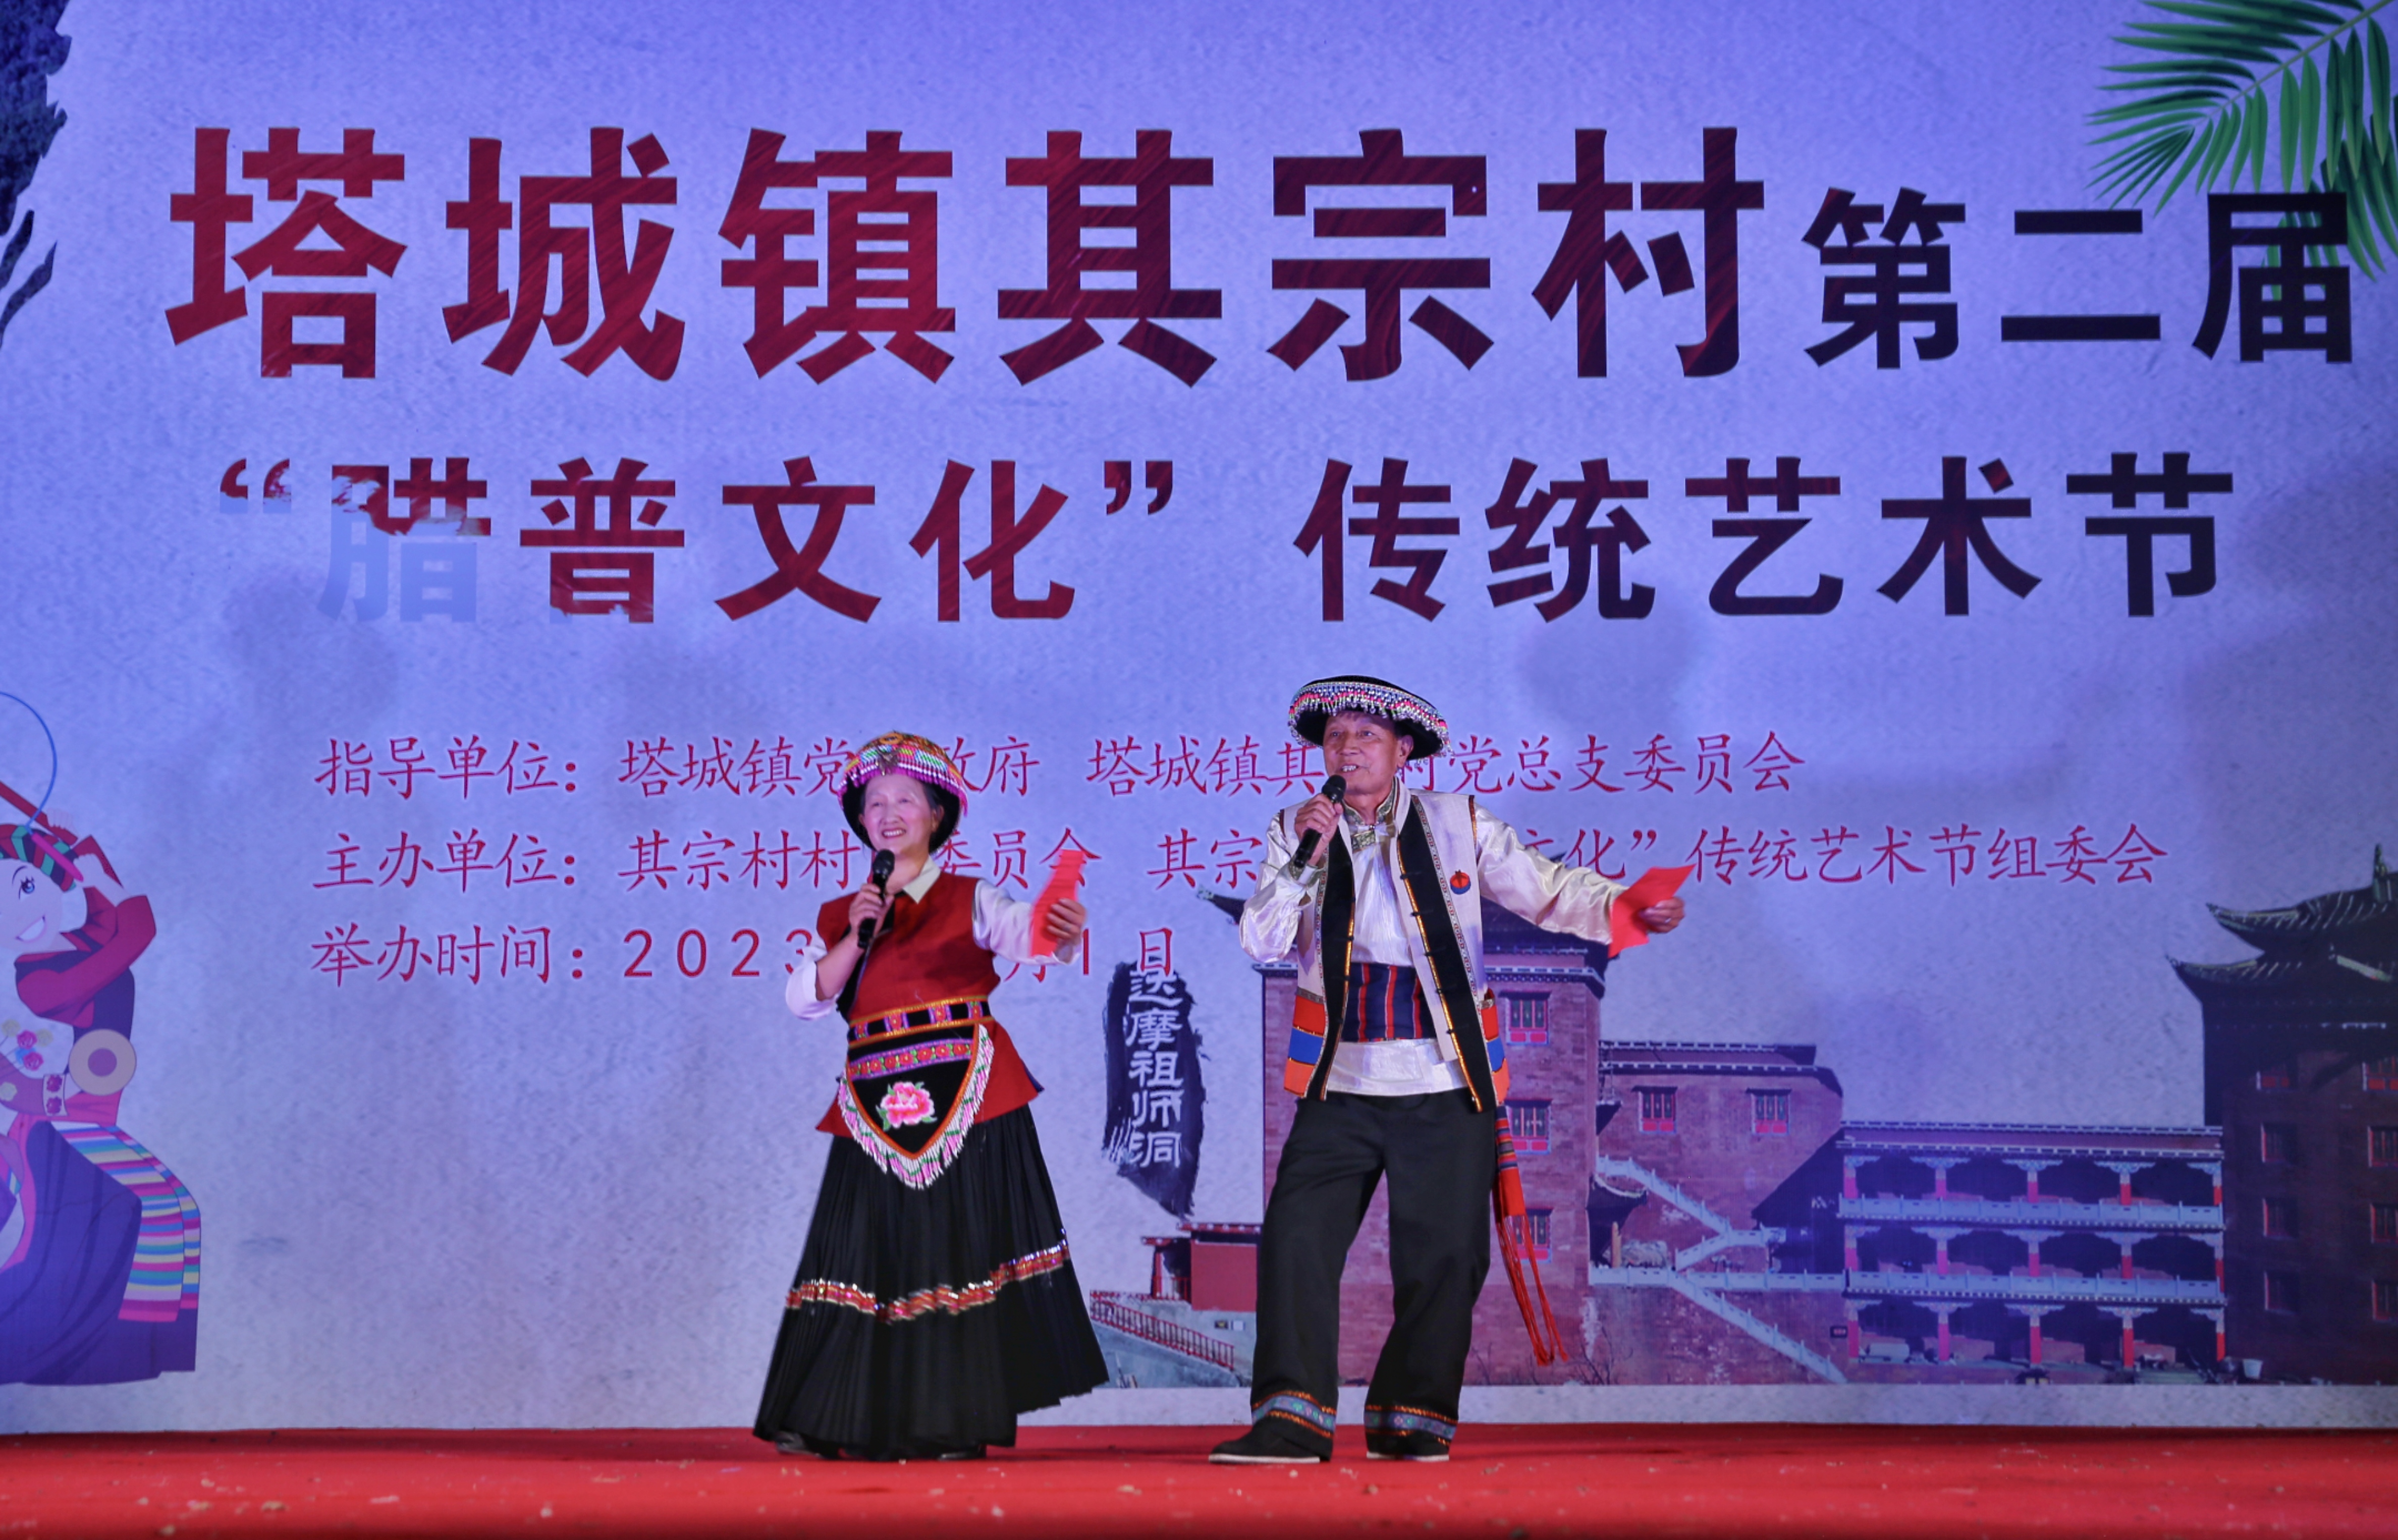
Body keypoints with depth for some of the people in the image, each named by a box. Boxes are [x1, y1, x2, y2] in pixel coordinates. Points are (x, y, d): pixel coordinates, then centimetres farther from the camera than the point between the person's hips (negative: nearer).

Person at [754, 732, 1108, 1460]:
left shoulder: (969, 900, 5)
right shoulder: (840, 918, 15)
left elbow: (1025, 934, -14)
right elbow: (804, 999, 3)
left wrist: (1062, 935, -37)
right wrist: (857, 938, -9)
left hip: (967, 1094, -2)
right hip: (878, 1103, 3)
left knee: (963, 1249, -2)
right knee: (874, 1255, 2)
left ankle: (957, 1422, 3)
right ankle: (843, 1420, 8)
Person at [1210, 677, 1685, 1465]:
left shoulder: (1458, 825, 4)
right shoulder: (1297, 831, 7)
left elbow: (1549, 890, 6)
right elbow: (1261, 943, 0)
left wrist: (1628, 907, -10)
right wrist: (1304, 861, -13)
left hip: (1445, 1087, -1)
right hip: (1341, 1088, 1)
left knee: (1443, 1258, 1)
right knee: (1296, 1236, -10)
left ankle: (1411, 1420, 15)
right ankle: (1291, 1420, -5)